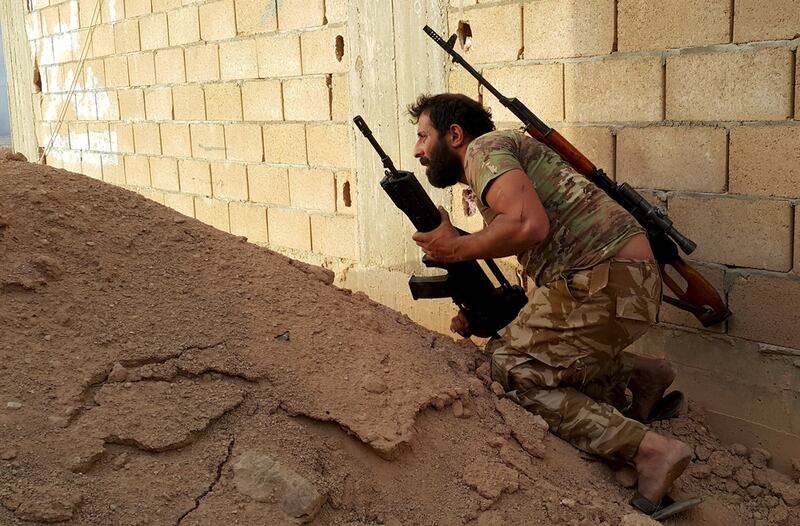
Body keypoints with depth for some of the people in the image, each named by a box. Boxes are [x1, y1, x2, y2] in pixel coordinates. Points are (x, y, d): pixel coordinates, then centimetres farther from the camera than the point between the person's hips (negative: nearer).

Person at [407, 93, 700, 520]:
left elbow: (530, 225, -22)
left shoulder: (484, 148, -3)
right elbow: (541, 268, 23)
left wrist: (456, 249, -7)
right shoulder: (482, 187, 26)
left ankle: (648, 449, -9)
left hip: (607, 278, -10)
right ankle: (639, 376, 14)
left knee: (513, 371, -4)